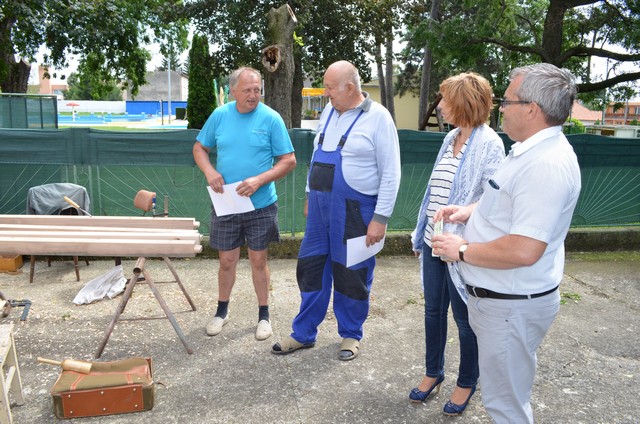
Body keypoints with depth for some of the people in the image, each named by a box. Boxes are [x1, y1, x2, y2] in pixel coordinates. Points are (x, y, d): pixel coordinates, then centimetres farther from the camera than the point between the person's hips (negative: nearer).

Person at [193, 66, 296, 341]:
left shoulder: (271, 118, -8)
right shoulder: (219, 115, 1)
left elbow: (289, 161, -8)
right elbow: (200, 148, 11)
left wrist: (259, 180, -20)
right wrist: (209, 171, -9)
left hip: (261, 205, -2)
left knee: (258, 260, 9)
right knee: (227, 260, 12)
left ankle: (264, 315, 26)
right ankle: (222, 311, 33)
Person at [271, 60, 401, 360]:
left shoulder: (378, 117, -11)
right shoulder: (329, 111, 9)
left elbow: (391, 173, -12)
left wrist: (380, 218, -15)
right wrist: (310, 195, 18)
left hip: (355, 211, -6)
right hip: (321, 207, 6)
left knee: (352, 276, 7)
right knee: (311, 269, 11)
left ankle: (350, 335, 28)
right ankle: (303, 334, 26)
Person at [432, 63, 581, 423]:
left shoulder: (546, 164, -27)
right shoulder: (533, 151, 7)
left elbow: (523, 251, -33)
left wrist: (462, 251, -20)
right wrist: (469, 211, 7)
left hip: (512, 305, -10)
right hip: (502, 297, 11)